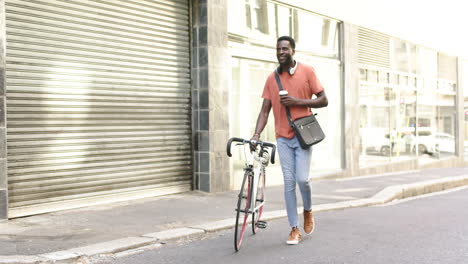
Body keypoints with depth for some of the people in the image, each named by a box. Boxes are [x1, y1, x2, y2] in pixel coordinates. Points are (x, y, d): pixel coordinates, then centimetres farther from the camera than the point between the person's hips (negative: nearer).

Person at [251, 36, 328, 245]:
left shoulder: (307, 71, -1)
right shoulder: (272, 78, 6)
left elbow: (323, 100, -2)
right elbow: (265, 110, 5)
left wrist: (298, 101, -15)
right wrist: (256, 135, -9)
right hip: (283, 137, 3)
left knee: (302, 179, -12)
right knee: (289, 183, 1)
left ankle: (308, 210, 20)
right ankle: (294, 229, 8)